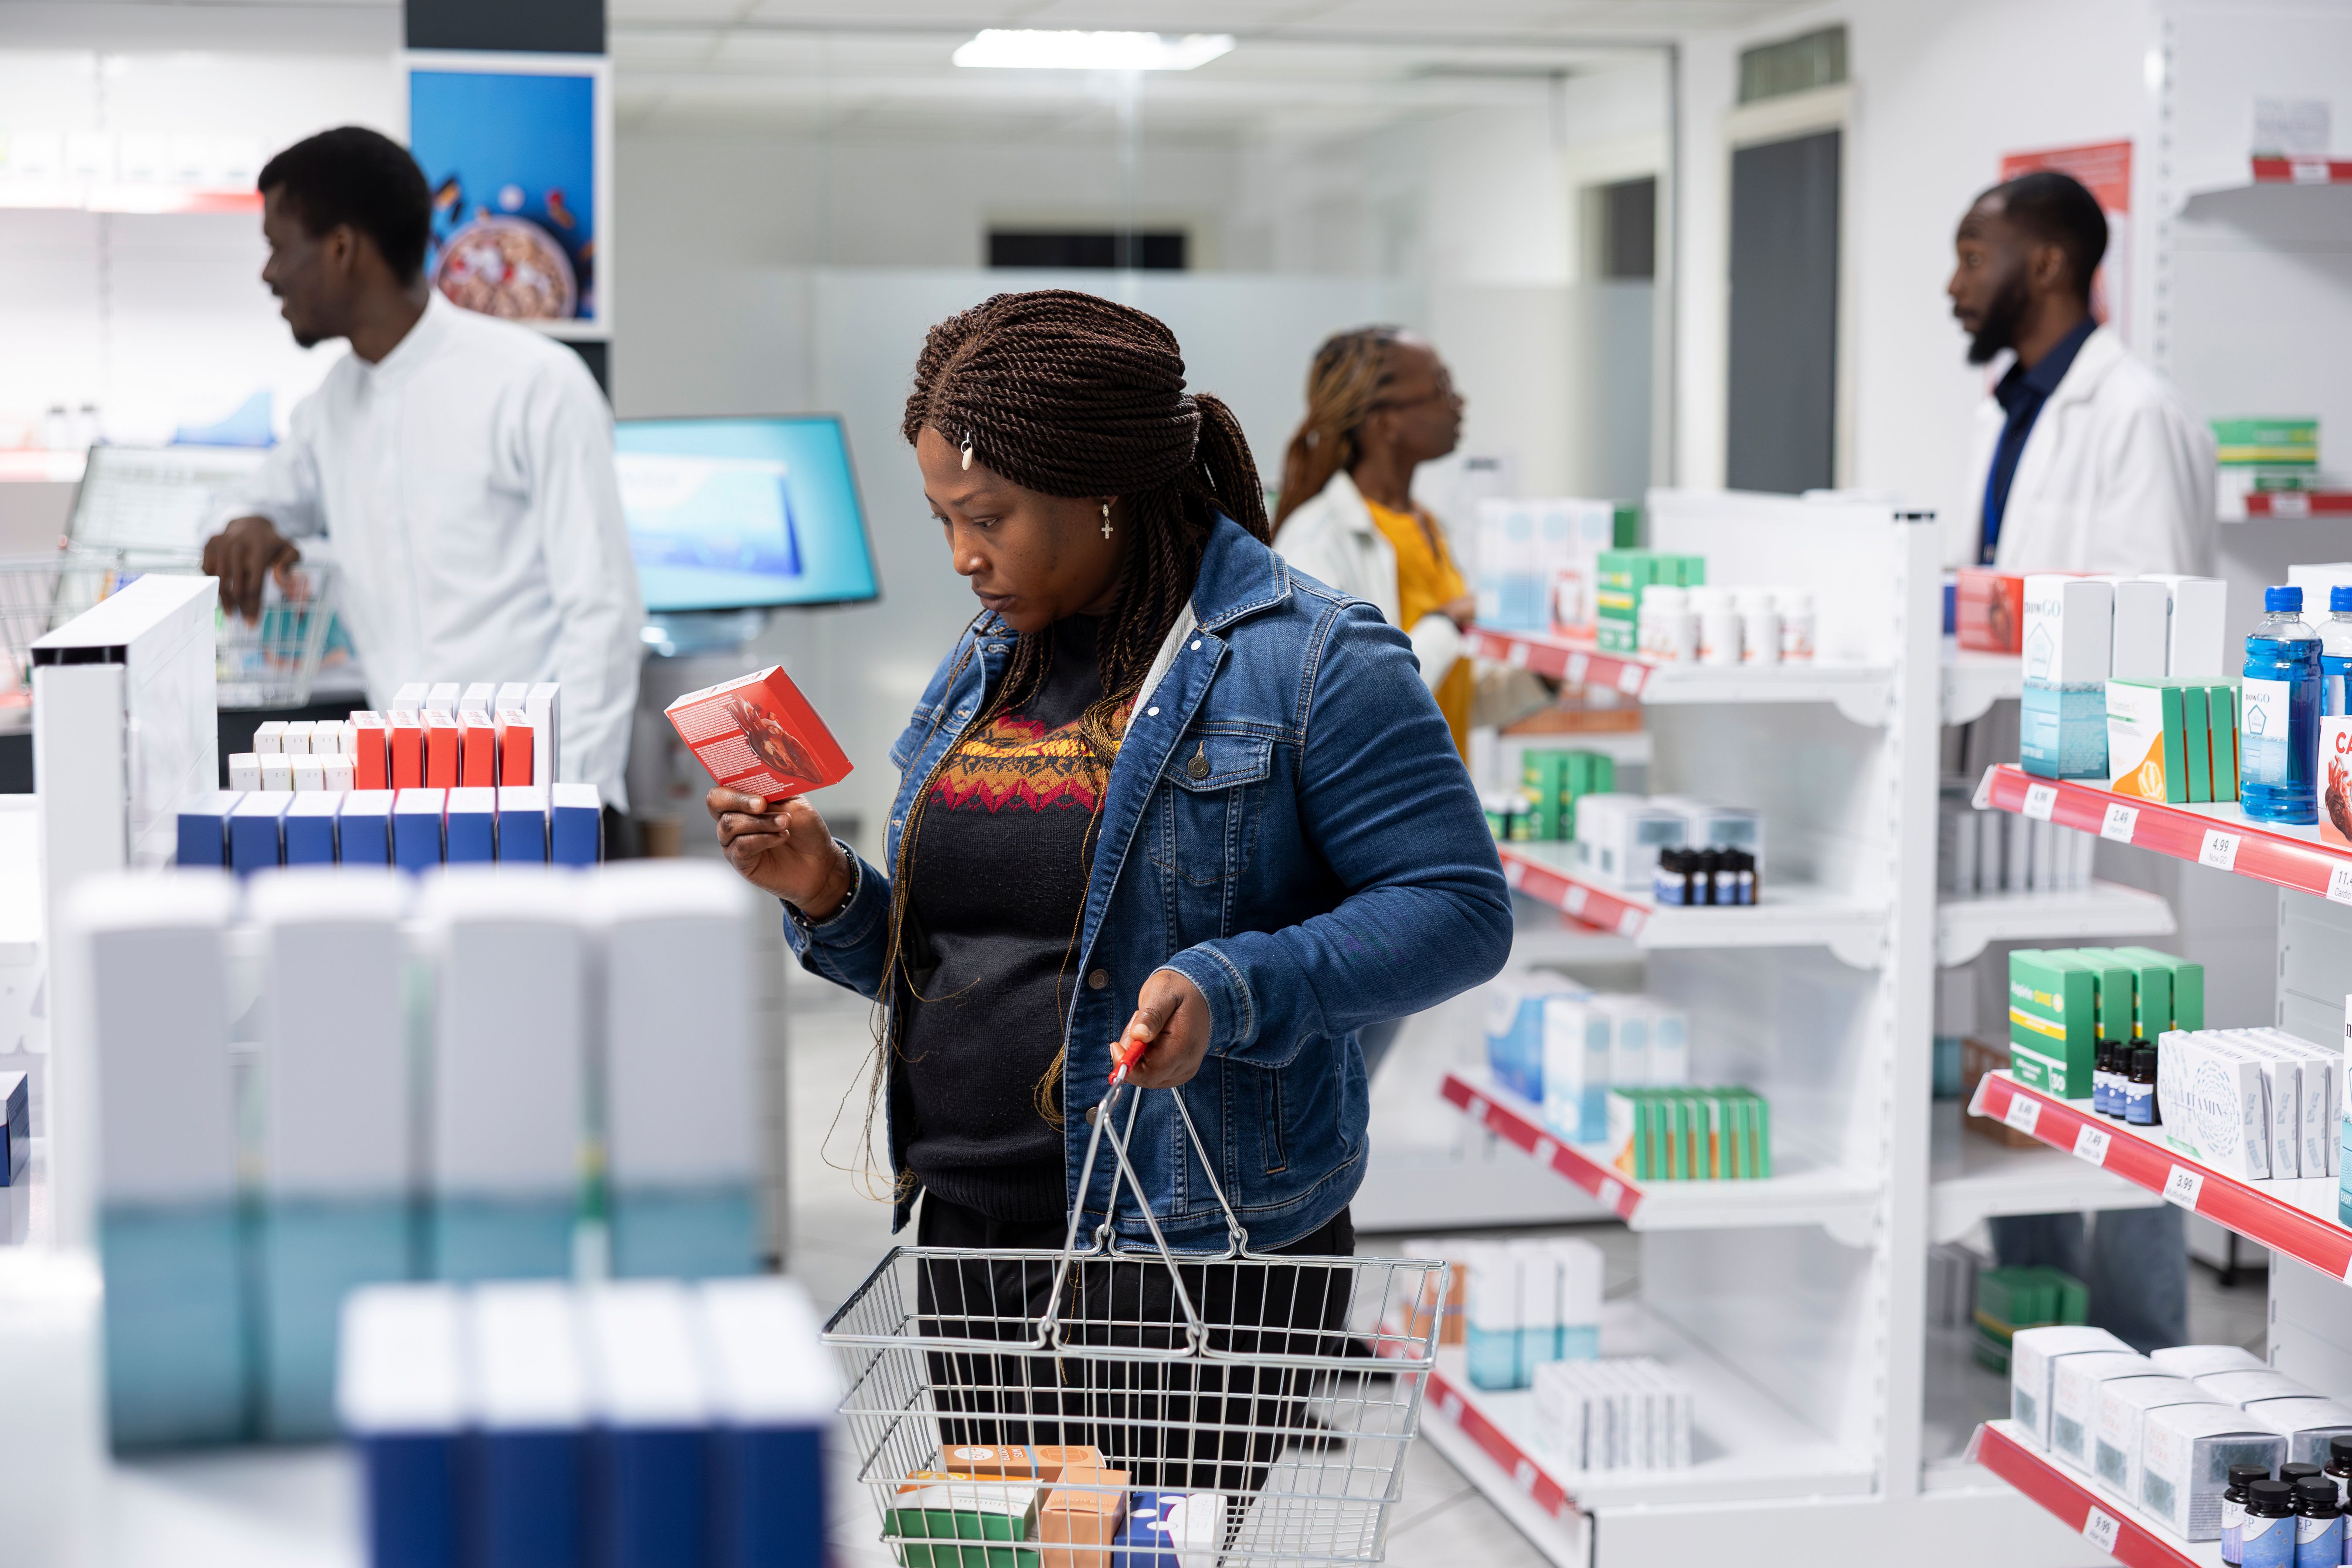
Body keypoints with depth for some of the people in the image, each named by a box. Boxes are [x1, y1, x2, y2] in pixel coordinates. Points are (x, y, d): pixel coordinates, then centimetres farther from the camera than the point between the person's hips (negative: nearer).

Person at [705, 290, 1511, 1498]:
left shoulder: (1311, 660, -8)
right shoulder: (985, 665, 13)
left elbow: (1458, 911, -12)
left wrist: (1235, 989, -24)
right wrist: (830, 896, 0)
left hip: (1198, 1260, -6)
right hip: (968, 1245, 7)